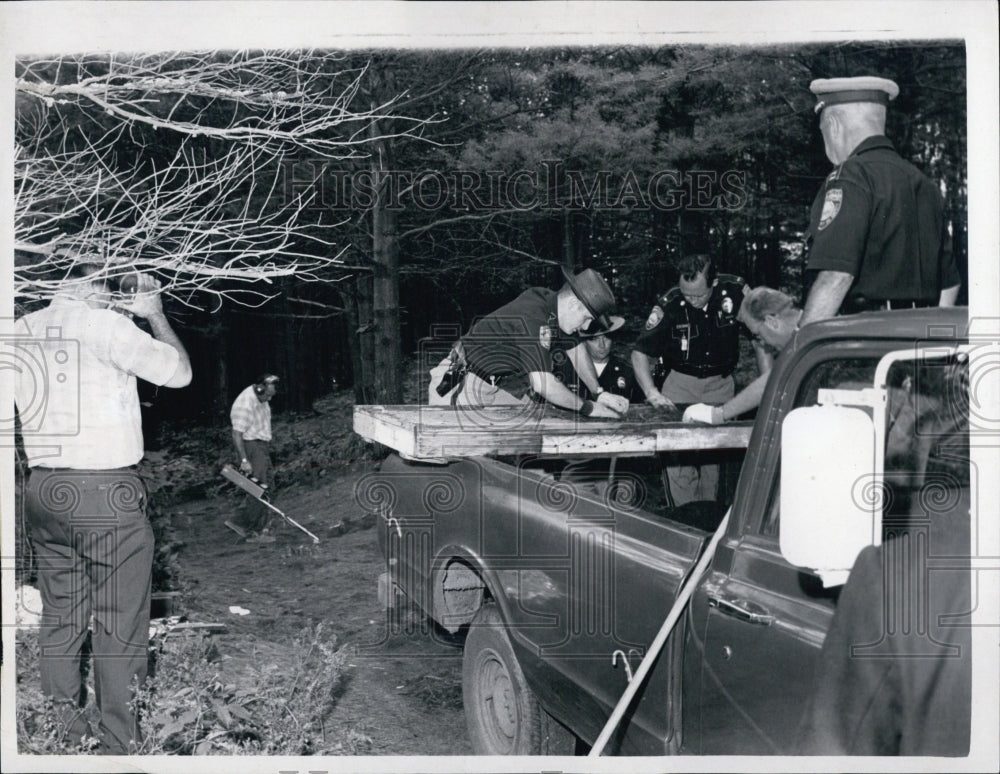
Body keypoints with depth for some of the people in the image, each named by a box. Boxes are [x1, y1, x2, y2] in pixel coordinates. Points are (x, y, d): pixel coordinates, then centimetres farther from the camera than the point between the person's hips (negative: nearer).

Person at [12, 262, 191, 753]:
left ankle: (66, 732, 24)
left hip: (42, 489, 7)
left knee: (59, 618, 15)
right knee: (118, 627, 2)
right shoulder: (104, 324, -12)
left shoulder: (22, 330, 8)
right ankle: (118, 745, 7)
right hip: (106, 492, -7)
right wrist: (155, 315, 6)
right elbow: (179, 372, -7)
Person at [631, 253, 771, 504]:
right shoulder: (670, 304, -18)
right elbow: (640, 351, -12)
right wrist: (651, 393, -27)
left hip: (720, 383, 1)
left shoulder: (735, 291, -16)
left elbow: (760, 339, -7)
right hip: (680, 382, 0)